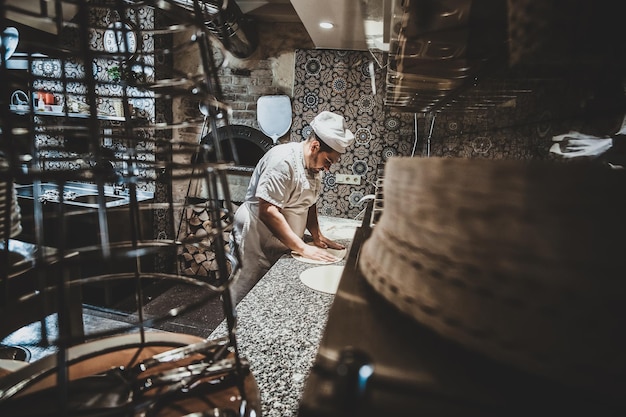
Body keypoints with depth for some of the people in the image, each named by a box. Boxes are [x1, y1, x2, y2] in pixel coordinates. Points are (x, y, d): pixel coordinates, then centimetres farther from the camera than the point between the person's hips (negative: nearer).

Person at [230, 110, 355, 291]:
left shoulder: (314, 164, 6)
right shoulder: (283, 160, -23)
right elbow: (268, 212, -28)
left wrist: (317, 236, 2)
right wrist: (303, 248, -24)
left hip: (282, 245, 8)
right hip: (257, 246, -8)